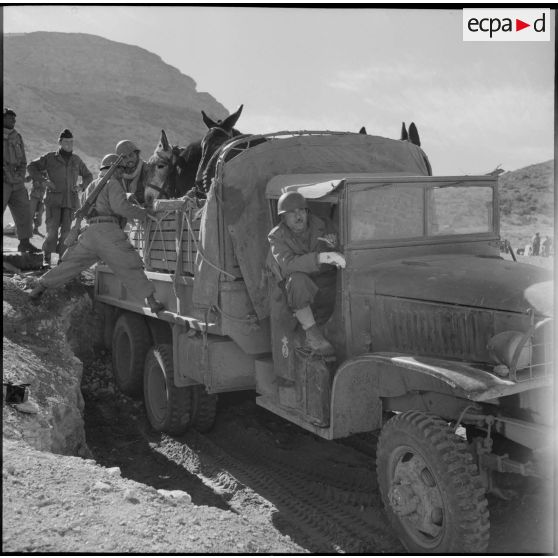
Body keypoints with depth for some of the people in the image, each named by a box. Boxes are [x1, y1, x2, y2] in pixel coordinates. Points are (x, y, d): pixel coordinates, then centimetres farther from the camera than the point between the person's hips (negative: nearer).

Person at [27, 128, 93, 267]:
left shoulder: (76, 160, 11)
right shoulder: (50, 157, 3)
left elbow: (88, 176, 23)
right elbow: (31, 167, 7)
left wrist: (82, 186, 4)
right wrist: (43, 180, -6)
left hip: (71, 200, 3)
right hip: (54, 199, -2)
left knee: (66, 231, -2)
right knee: (52, 230, -11)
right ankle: (46, 258, 1)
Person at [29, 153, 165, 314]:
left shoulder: (91, 187, 28)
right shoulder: (113, 184, 3)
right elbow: (120, 206, -13)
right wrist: (143, 212, -1)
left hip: (90, 233, 6)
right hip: (109, 231, -6)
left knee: (71, 263, 16)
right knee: (130, 268, -4)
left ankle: (39, 288, 15)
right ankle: (152, 302, -5)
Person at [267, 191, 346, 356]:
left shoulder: (322, 226, 0)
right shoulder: (277, 236, -8)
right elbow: (288, 264, -28)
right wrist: (321, 257, -41)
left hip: (326, 286, 3)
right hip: (300, 293, -3)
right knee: (297, 279, -36)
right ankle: (312, 334, -25)